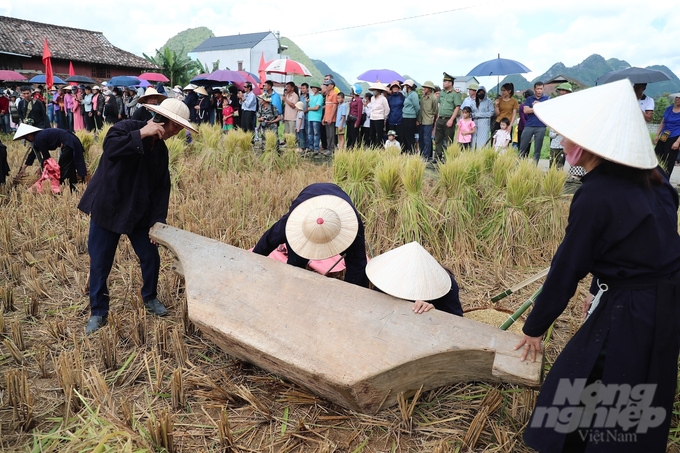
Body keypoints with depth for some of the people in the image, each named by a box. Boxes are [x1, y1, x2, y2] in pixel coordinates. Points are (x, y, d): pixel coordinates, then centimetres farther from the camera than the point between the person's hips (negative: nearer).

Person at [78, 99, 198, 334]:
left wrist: (158, 220, -5)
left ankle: (150, 298, 32)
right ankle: (98, 312, 21)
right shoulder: (127, 128, -13)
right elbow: (110, 147, -35)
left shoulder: (161, 148, 4)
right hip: (107, 208, -5)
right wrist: (141, 134, -33)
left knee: (151, 257, 7)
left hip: (139, 212, 5)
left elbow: (162, 186, 2)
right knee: (100, 263, 3)